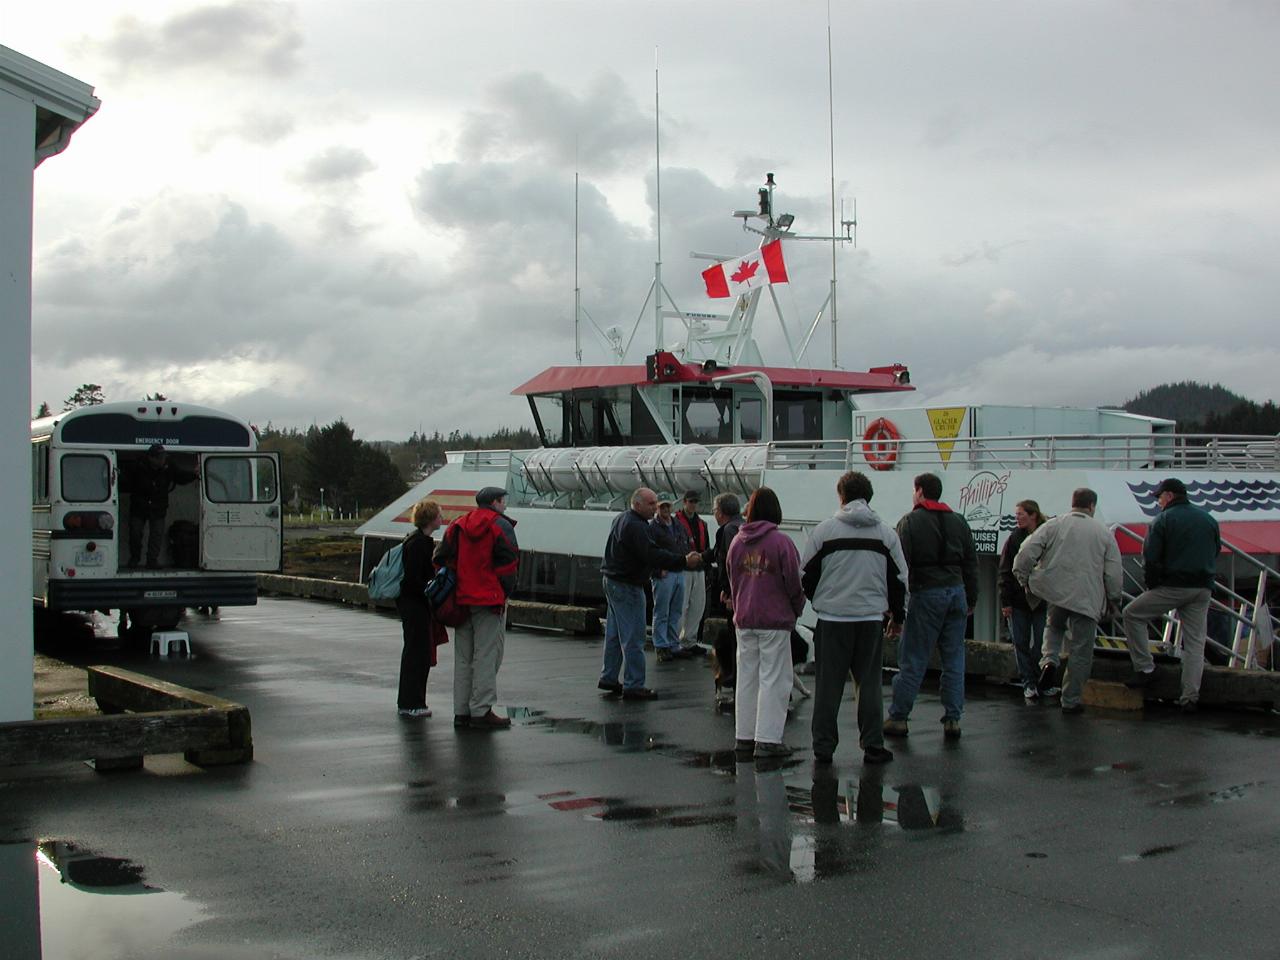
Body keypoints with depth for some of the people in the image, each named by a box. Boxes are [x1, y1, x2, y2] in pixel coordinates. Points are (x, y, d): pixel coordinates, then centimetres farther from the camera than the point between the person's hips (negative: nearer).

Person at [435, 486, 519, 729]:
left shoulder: (457, 526, 13)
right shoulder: (500, 526, -6)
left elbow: (441, 560, 12)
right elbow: (508, 562, -14)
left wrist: (454, 590, 15)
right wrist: (505, 591, -4)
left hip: (460, 600, 7)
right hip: (489, 599, -6)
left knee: (463, 658, 12)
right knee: (487, 656, -4)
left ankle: (461, 711, 14)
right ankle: (481, 712, -6)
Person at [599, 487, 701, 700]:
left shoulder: (622, 519, 14)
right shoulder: (635, 526, -21)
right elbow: (653, 554, -28)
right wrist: (684, 561, -28)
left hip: (613, 581, 11)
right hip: (627, 586, -11)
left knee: (615, 633, 17)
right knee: (633, 637, -7)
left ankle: (608, 677, 25)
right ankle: (633, 686, -6)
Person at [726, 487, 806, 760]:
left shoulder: (737, 542, 5)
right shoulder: (781, 541, -12)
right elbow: (793, 581, -9)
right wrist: (797, 609, 8)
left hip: (744, 620, 5)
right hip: (775, 620, -5)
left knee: (747, 677, 12)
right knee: (773, 679, 0)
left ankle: (744, 737, 16)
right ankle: (768, 740, -2)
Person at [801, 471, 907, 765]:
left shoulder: (824, 530, -2)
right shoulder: (886, 533, 4)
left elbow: (806, 574, 2)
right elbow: (899, 578, 9)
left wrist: (816, 600, 21)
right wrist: (897, 615, 22)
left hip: (832, 618, -1)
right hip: (871, 618, 1)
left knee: (828, 684, 5)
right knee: (869, 683, 8)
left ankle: (823, 746, 9)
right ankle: (873, 746, 9)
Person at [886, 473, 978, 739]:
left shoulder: (910, 522, -4)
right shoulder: (958, 521, 13)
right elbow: (971, 563, 15)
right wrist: (971, 600, 20)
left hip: (927, 594, -5)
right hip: (957, 592, 5)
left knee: (912, 660, 0)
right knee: (954, 659, 8)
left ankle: (897, 717, 5)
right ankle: (952, 719, 7)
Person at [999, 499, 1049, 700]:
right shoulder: (1014, 539, 3)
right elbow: (1005, 572, 2)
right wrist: (1005, 601, -5)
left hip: (1042, 601, -2)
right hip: (1018, 602, 2)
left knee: (1040, 644, 0)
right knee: (1021, 643, 3)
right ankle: (1029, 683, 10)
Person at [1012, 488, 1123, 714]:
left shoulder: (1053, 526, 4)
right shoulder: (1104, 533, 4)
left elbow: (1025, 554, -5)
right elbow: (1114, 574, 3)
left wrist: (1025, 581, 10)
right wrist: (1113, 600, 17)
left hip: (1054, 593, 1)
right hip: (1087, 600, -1)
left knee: (1054, 625, 29)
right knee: (1080, 652, 7)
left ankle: (1049, 659, 1)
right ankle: (1071, 701, 12)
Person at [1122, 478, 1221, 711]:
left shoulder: (1164, 519, -6)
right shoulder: (1209, 519, 12)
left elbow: (1150, 558, -8)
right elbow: (1216, 551, 17)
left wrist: (1151, 585, 4)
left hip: (1172, 586, -5)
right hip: (1203, 588, 5)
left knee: (1133, 614, 11)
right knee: (1195, 641, 7)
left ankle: (1144, 668, 6)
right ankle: (1190, 697, 5)